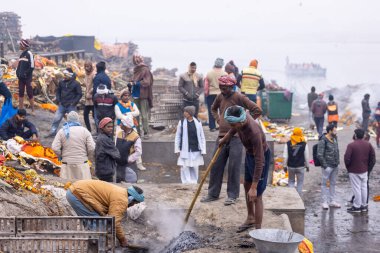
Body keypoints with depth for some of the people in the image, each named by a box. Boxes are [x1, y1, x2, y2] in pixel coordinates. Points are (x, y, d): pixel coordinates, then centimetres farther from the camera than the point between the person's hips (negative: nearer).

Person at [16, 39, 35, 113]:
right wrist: (18, 72, 5)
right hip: (21, 77, 8)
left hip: (27, 77, -8)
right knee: (20, 93, 7)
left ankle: (33, 110, 2)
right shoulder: (22, 54, 15)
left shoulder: (29, 53, -9)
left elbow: (32, 66, -15)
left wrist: (26, 73, -17)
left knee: (29, 93, -3)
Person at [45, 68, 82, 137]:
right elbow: (58, 91, 16)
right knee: (56, 118, 3)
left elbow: (79, 94, -6)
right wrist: (58, 100, 4)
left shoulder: (76, 83, -9)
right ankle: (53, 132, 13)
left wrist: (74, 102, -13)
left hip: (71, 106, -4)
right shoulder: (62, 82, 4)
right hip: (62, 105, 4)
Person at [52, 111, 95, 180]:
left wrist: (61, 156, 11)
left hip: (67, 164, 0)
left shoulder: (62, 131, 1)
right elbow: (92, 148, -5)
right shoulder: (84, 131, 1)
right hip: (82, 164, 0)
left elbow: (55, 148, -6)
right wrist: (90, 157, 13)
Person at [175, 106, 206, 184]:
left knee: (195, 167, 7)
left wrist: (203, 150, 2)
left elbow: (202, 137, 6)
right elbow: (177, 136, 5)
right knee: (184, 167, -2)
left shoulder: (198, 123, 1)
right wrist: (177, 148, 1)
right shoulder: (181, 122, 1)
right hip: (185, 150, -1)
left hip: (195, 150, 1)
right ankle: (186, 182, 5)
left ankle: (194, 182, 19)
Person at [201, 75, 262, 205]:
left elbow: (257, 110, -12)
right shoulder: (220, 97, 9)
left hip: (235, 137, -6)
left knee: (234, 167, -2)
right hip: (222, 136, 6)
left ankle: (232, 195, 6)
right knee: (216, 166, 7)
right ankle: (213, 194, 16)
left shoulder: (239, 97, -9)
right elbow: (213, 108, 31)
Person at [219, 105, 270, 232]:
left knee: (256, 196, -8)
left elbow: (259, 161, -36)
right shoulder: (240, 116, -20)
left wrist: (254, 187, -35)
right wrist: (225, 138, 24)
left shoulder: (254, 132, -41)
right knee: (247, 185, 24)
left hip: (261, 156, -9)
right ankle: (250, 218, 44)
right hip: (249, 153, 9)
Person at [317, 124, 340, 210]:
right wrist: (325, 165, -16)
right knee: (324, 184, 2)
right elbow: (319, 154, -17)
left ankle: (332, 201, 23)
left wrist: (337, 162, 11)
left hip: (335, 166, 8)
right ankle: (324, 202, 9)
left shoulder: (334, 139, 7)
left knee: (333, 183, 14)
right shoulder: (323, 141, -15)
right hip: (327, 166, -8)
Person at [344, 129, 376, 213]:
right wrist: (368, 167, 11)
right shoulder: (368, 145, 2)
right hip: (364, 171, 5)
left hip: (354, 171, -5)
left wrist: (348, 167, -1)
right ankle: (364, 205, 21)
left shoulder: (351, 145, -16)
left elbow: (347, 158, -18)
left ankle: (357, 206, 6)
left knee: (356, 188, 0)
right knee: (364, 187, 13)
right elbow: (373, 157, 4)